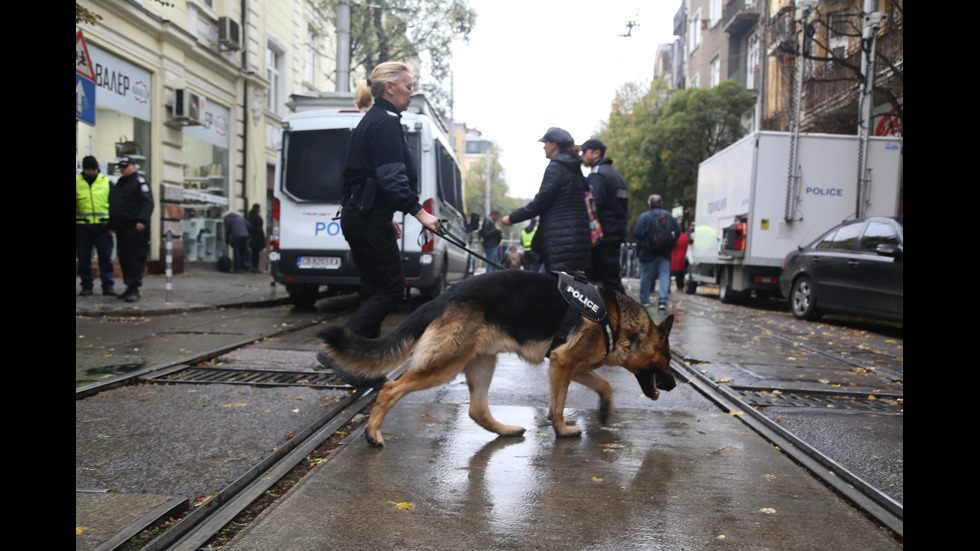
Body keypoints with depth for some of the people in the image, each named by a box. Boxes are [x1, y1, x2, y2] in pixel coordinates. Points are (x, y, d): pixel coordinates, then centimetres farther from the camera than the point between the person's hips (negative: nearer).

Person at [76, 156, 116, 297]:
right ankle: (87, 286, 14)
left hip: (103, 227, 0)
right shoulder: (77, 182, 6)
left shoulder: (106, 182, 8)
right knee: (84, 258, 5)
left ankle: (108, 286, 3)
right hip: (82, 227, 0)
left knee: (105, 257, -2)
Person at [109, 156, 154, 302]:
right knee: (123, 258, 9)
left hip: (135, 229, -9)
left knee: (135, 258, -10)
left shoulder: (140, 182, -3)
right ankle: (130, 287, 17)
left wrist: (142, 220, -25)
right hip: (121, 228, 9)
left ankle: (134, 288, -11)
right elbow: (112, 205, 29)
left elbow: (148, 203, -14)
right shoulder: (118, 184, 23)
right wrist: (111, 225, 22)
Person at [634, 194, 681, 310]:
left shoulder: (645, 216, -10)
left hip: (649, 252, -3)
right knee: (664, 275, 3)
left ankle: (644, 299, 18)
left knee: (646, 275, 10)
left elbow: (638, 233, -14)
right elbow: (678, 231, 6)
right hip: (665, 253, 3)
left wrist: (641, 243, 4)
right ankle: (663, 300, -6)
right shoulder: (669, 216, 5)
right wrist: (670, 243, 16)